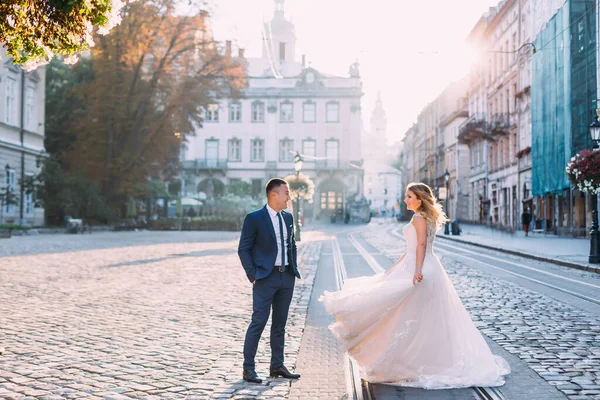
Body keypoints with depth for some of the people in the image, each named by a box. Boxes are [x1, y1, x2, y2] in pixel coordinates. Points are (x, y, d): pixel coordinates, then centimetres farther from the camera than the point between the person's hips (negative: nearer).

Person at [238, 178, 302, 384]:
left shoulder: (288, 217, 11)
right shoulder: (254, 218, -8)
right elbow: (243, 249, -7)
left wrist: (294, 268, 11)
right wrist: (253, 274, -12)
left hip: (287, 277, 6)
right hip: (266, 277, -6)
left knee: (280, 323, 12)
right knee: (258, 322, -6)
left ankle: (277, 365, 21)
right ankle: (248, 368, 3)